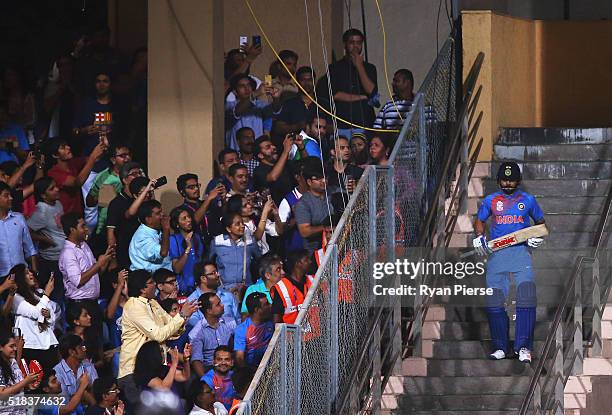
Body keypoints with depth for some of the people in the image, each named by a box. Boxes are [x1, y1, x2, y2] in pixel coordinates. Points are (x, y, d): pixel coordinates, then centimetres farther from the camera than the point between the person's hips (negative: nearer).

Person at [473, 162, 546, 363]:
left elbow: (541, 223, 20)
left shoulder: (528, 200, 12)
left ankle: (523, 346, -13)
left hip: (521, 251, -2)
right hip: (496, 253, 2)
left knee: (526, 297, -15)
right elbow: (480, 220, 24)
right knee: (494, 300, -4)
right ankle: (500, 346, 6)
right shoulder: (491, 200, 13)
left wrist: (538, 237, -1)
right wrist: (479, 237, 4)